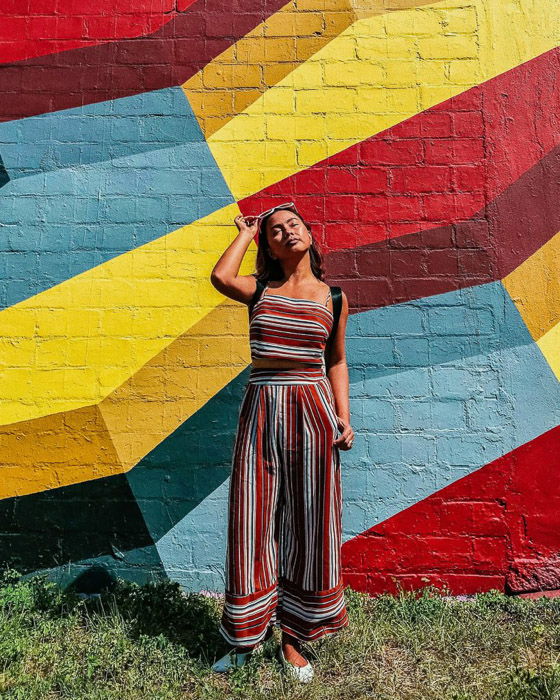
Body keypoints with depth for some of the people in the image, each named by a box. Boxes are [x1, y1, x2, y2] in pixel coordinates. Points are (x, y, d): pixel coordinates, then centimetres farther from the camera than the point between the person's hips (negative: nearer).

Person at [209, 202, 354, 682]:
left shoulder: (333, 297, 6)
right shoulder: (260, 289, 6)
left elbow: (336, 361, 11)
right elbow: (220, 277, -15)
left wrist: (343, 416, 0)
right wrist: (246, 232, 2)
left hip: (311, 410, 0)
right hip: (261, 408, 1)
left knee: (308, 526, 7)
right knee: (253, 523, 7)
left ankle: (294, 639, 27)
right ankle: (248, 635, 28)